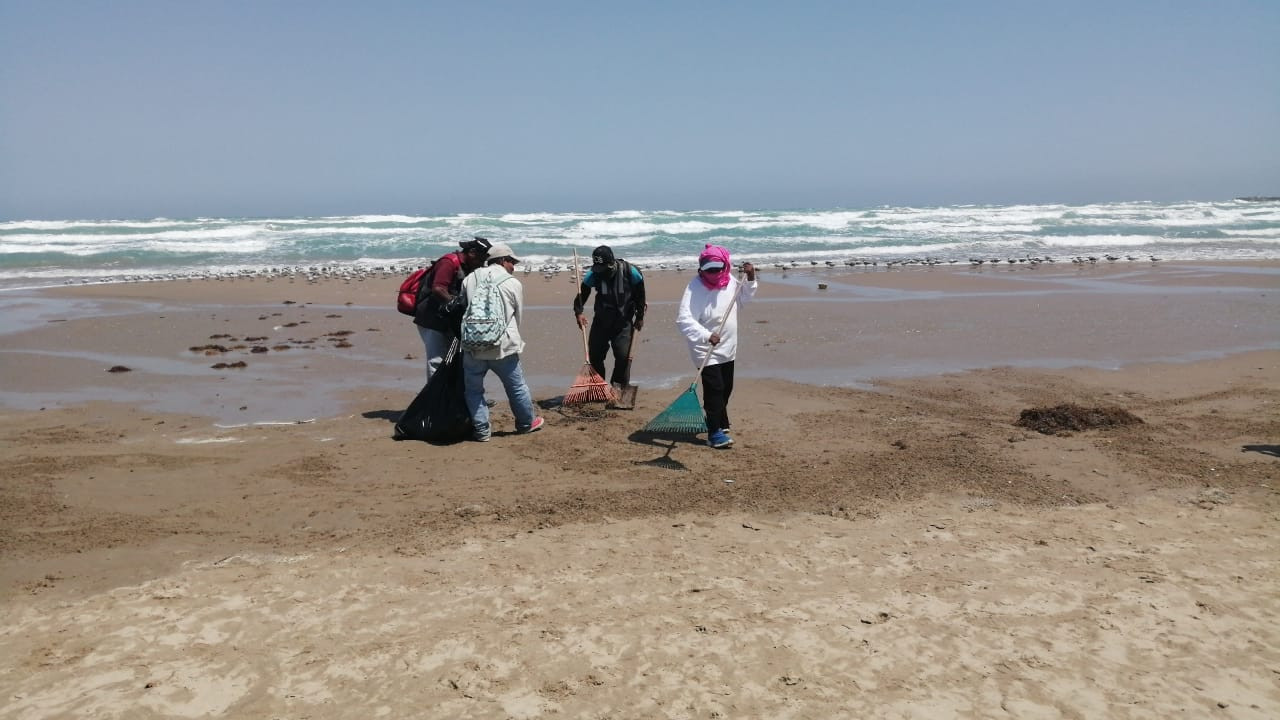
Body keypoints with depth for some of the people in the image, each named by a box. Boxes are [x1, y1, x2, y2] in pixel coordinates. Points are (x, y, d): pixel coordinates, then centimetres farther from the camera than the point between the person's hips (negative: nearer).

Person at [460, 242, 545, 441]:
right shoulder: (513, 284, 0)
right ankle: (527, 423, 31)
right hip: (502, 346, -1)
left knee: (474, 389, 14)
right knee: (517, 387, 16)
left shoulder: (470, 279, 6)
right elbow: (518, 316, 7)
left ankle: (481, 430, 15)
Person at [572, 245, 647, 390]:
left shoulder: (630, 272, -16)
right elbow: (582, 294, 0)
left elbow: (640, 295, -2)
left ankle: (620, 387, 6)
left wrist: (640, 317, 2)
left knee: (623, 355, -10)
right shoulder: (593, 274, -11)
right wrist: (578, 312, -16)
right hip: (601, 320, 2)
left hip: (623, 322, -2)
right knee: (594, 354, 2)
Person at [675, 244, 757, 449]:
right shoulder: (695, 289, -23)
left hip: (727, 349, 8)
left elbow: (744, 298, 18)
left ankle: (718, 422, 39)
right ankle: (714, 433, -8)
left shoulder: (730, 281, -1)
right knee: (714, 389, -12)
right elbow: (683, 320, -33)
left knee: (726, 388, 18)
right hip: (706, 351, -7)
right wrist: (706, 336, -44)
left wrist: (750, 279, 1)